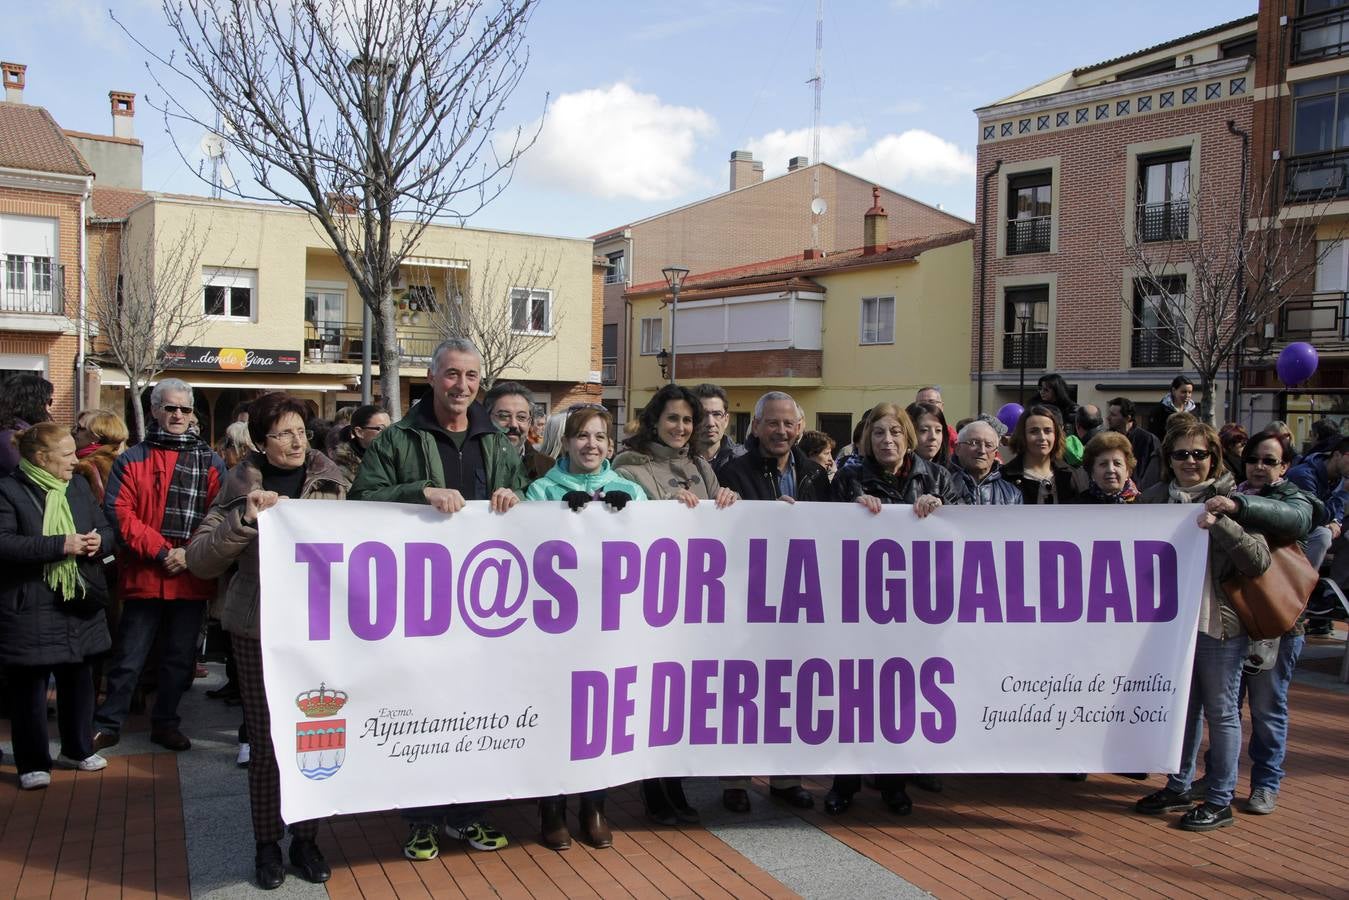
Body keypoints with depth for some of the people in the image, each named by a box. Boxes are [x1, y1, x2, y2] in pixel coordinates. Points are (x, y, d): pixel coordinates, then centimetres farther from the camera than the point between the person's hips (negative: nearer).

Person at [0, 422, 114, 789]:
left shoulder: (79, 486, 9)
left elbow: (106, 529, 12)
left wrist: (98, 541, -11)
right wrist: (60, 544, -25)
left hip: (79, 604, 6)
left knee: (78, 678, 15)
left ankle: (77, 749, 31)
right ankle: (33, 763, 15)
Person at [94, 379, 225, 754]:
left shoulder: (211, 462, 7)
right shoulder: (132, 460, 3)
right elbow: (119, 512, -7)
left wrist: (190, 554, -13)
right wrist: (161, 551, -16)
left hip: (192, 578, 2)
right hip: (144, 576, -2)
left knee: (180, 658, 12)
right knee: (129, 657, 6)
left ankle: (166, 723, 28)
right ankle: (108, 724, 22)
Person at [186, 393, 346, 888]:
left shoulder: (333, 481, 5)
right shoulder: (241, 486, 3)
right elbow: (199, 560, -3)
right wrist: (246, 519, -16)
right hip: (259, 629, -1)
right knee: (265, 741, 3)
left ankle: (305, 839, 23)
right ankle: (267, 843, 21)